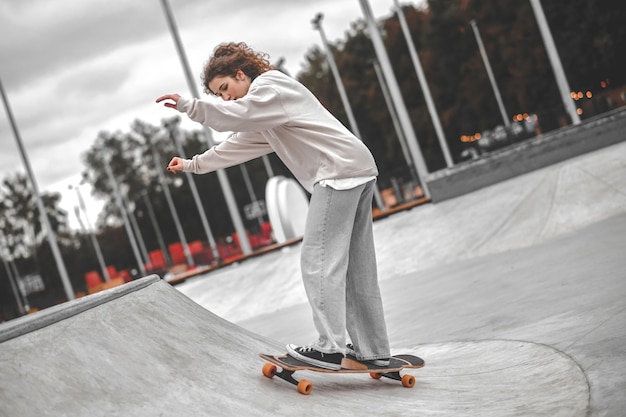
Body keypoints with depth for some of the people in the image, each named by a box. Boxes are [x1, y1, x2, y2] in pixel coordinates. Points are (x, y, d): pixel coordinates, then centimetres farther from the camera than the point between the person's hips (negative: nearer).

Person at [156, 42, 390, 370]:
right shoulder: (264, 117, 28)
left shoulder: (269, 86, -2)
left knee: (319, 262, -12)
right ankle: (373, 351, 12)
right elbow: (237, 146, 35)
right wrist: (192, 165, 36)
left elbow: (234, 116, -18)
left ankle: (330, 349, -15)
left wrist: (186, 105, -16)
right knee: (355, 267, 9)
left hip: (339, 170, -11)